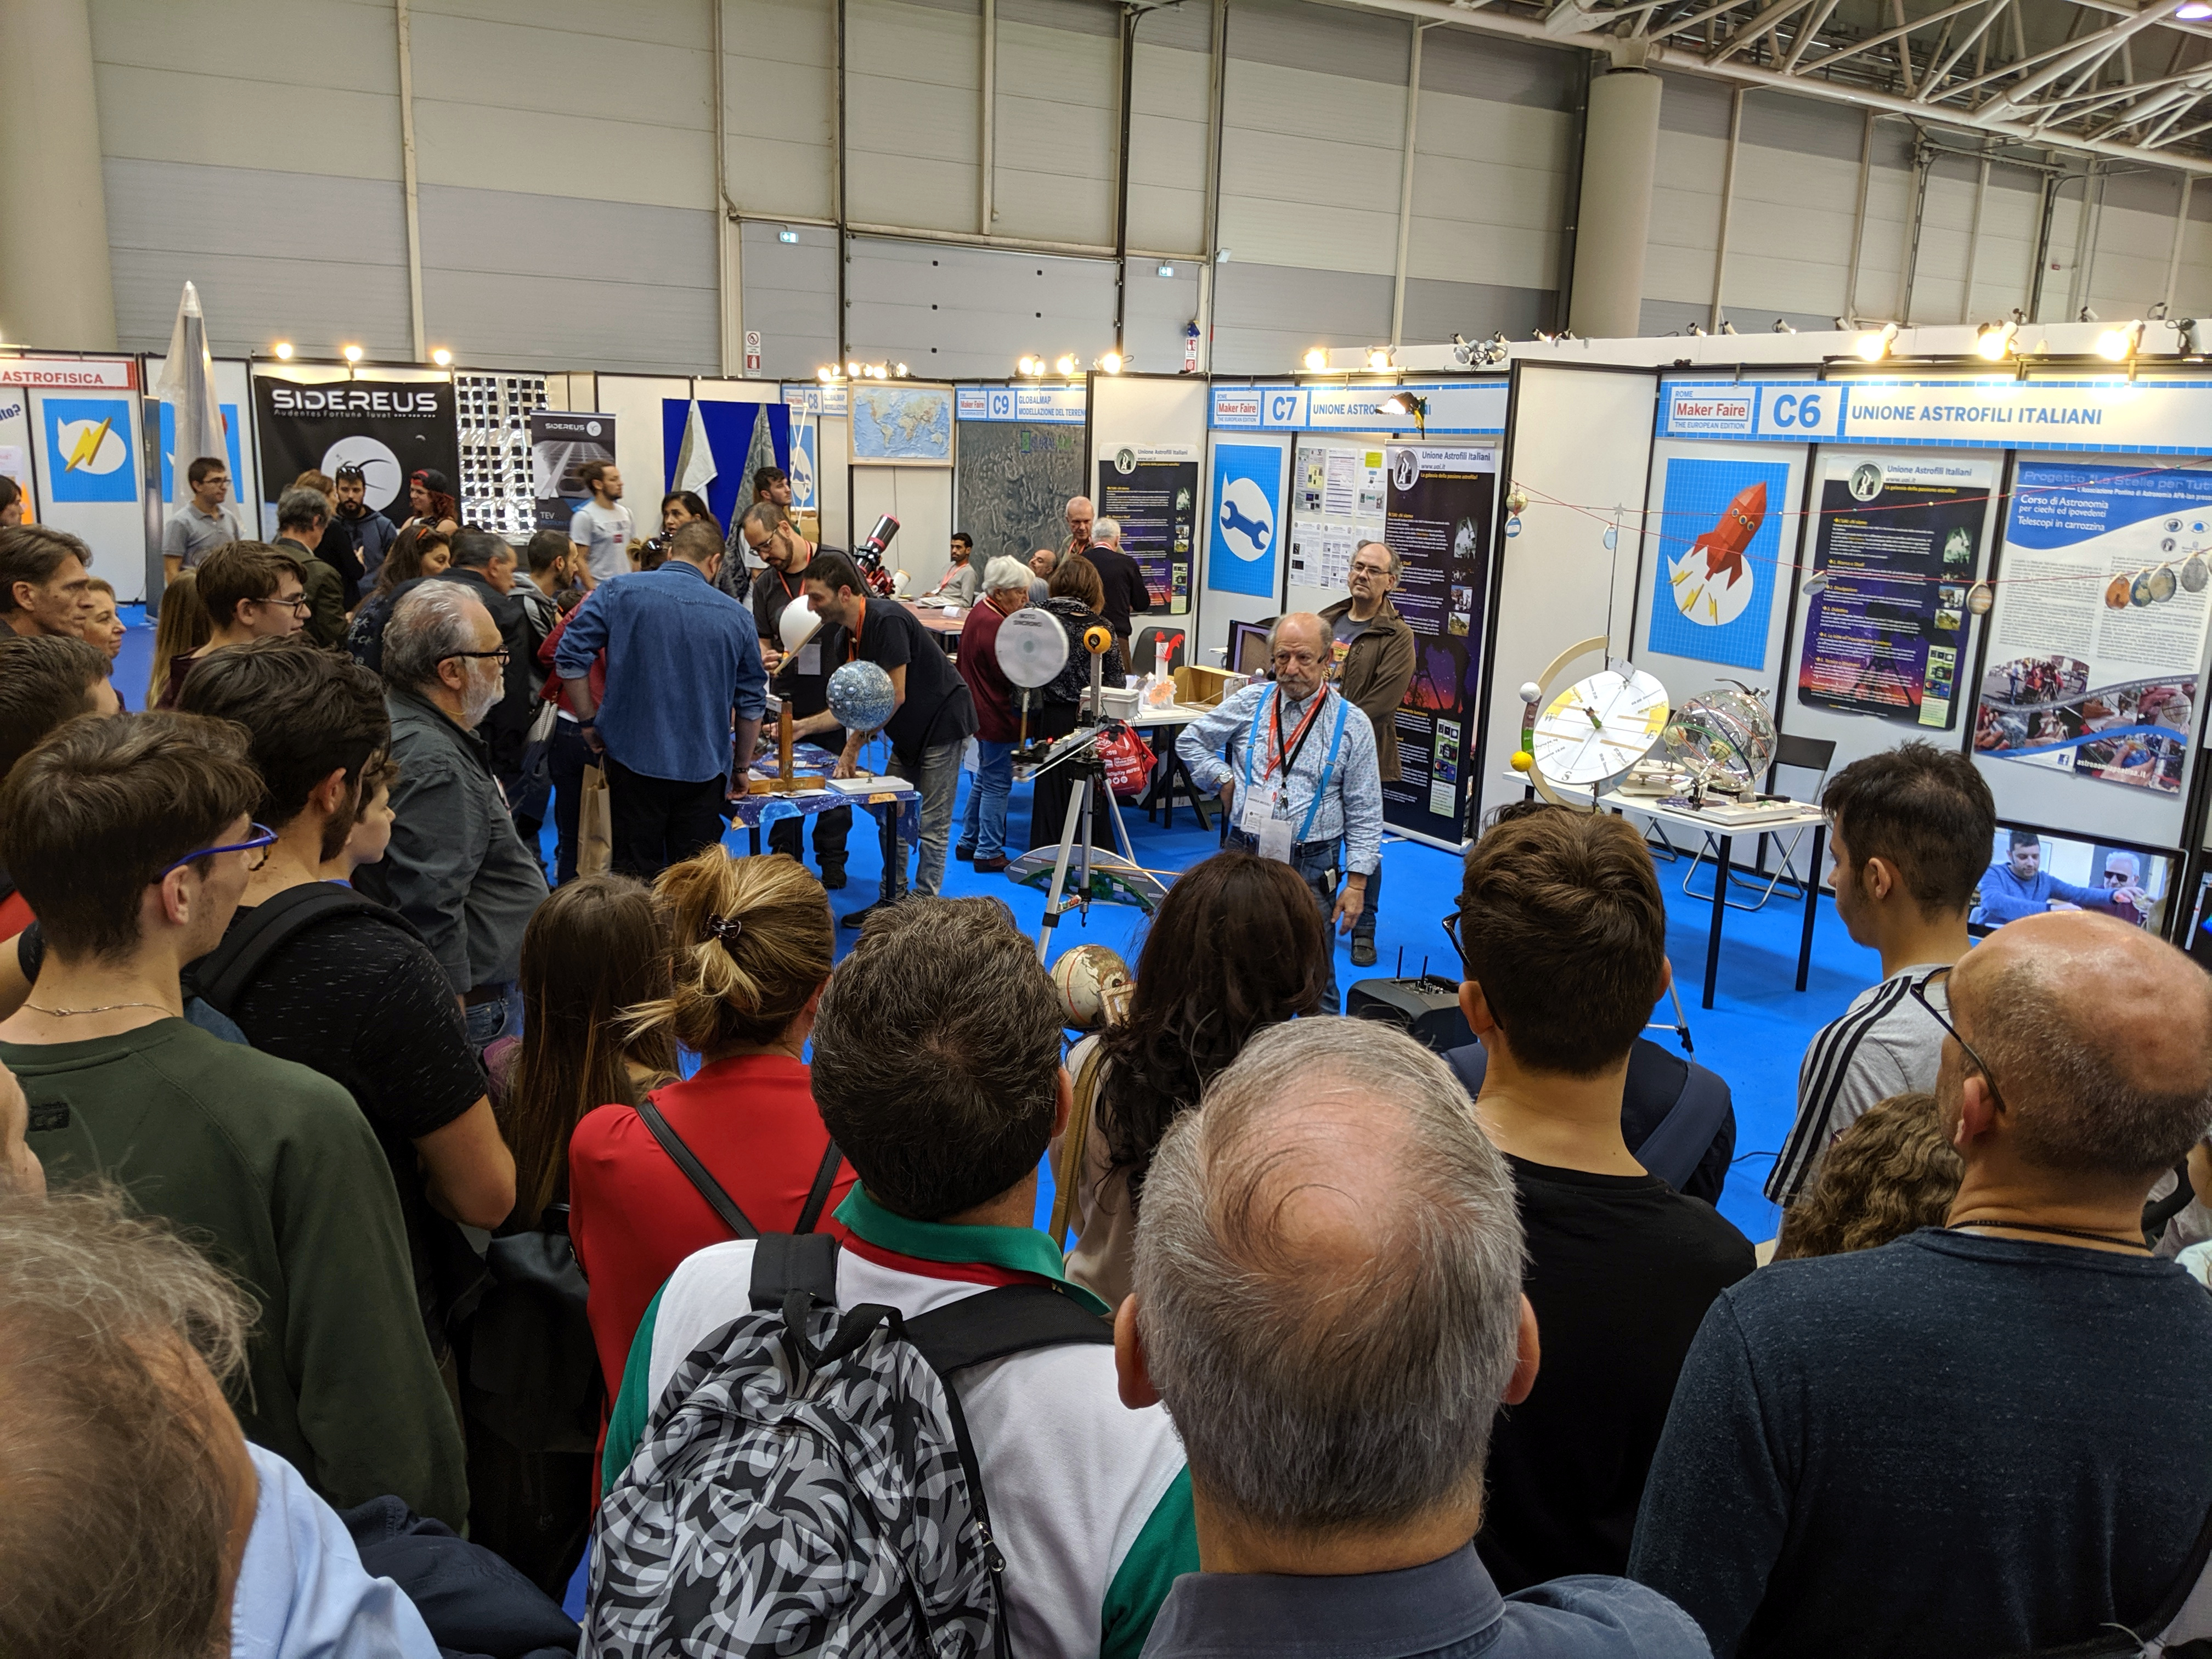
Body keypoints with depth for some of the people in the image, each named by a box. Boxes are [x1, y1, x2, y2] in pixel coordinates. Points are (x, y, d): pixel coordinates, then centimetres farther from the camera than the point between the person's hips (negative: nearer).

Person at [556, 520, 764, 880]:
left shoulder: (619, 593, -2)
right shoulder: (736, 616, 3)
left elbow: (569, 657, -7)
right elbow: (752, 703, 7)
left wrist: (588, 721, 6)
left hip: (633, 757, -1)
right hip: (703, 768, 1)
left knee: (637, 876, 7)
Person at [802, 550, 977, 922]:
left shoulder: (887, 619, -24)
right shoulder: (850, 636, 4)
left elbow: (894, 697, -24)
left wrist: (854, 745, -19)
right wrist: (802, 726, -2)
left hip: (943, 722, -10)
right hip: (910, 732, 10)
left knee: (932, 825, -4)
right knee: (891, 818, 11)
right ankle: (892, 902, 21)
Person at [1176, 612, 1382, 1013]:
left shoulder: (1352, 724, -3)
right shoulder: (1248, 704, 3)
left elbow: (1364, 813, -2)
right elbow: (1190, 741, 17)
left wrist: (1357, 881, -7)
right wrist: (1223, 778, 2)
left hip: (1311, 867, -2)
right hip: (1244, 856, 3)